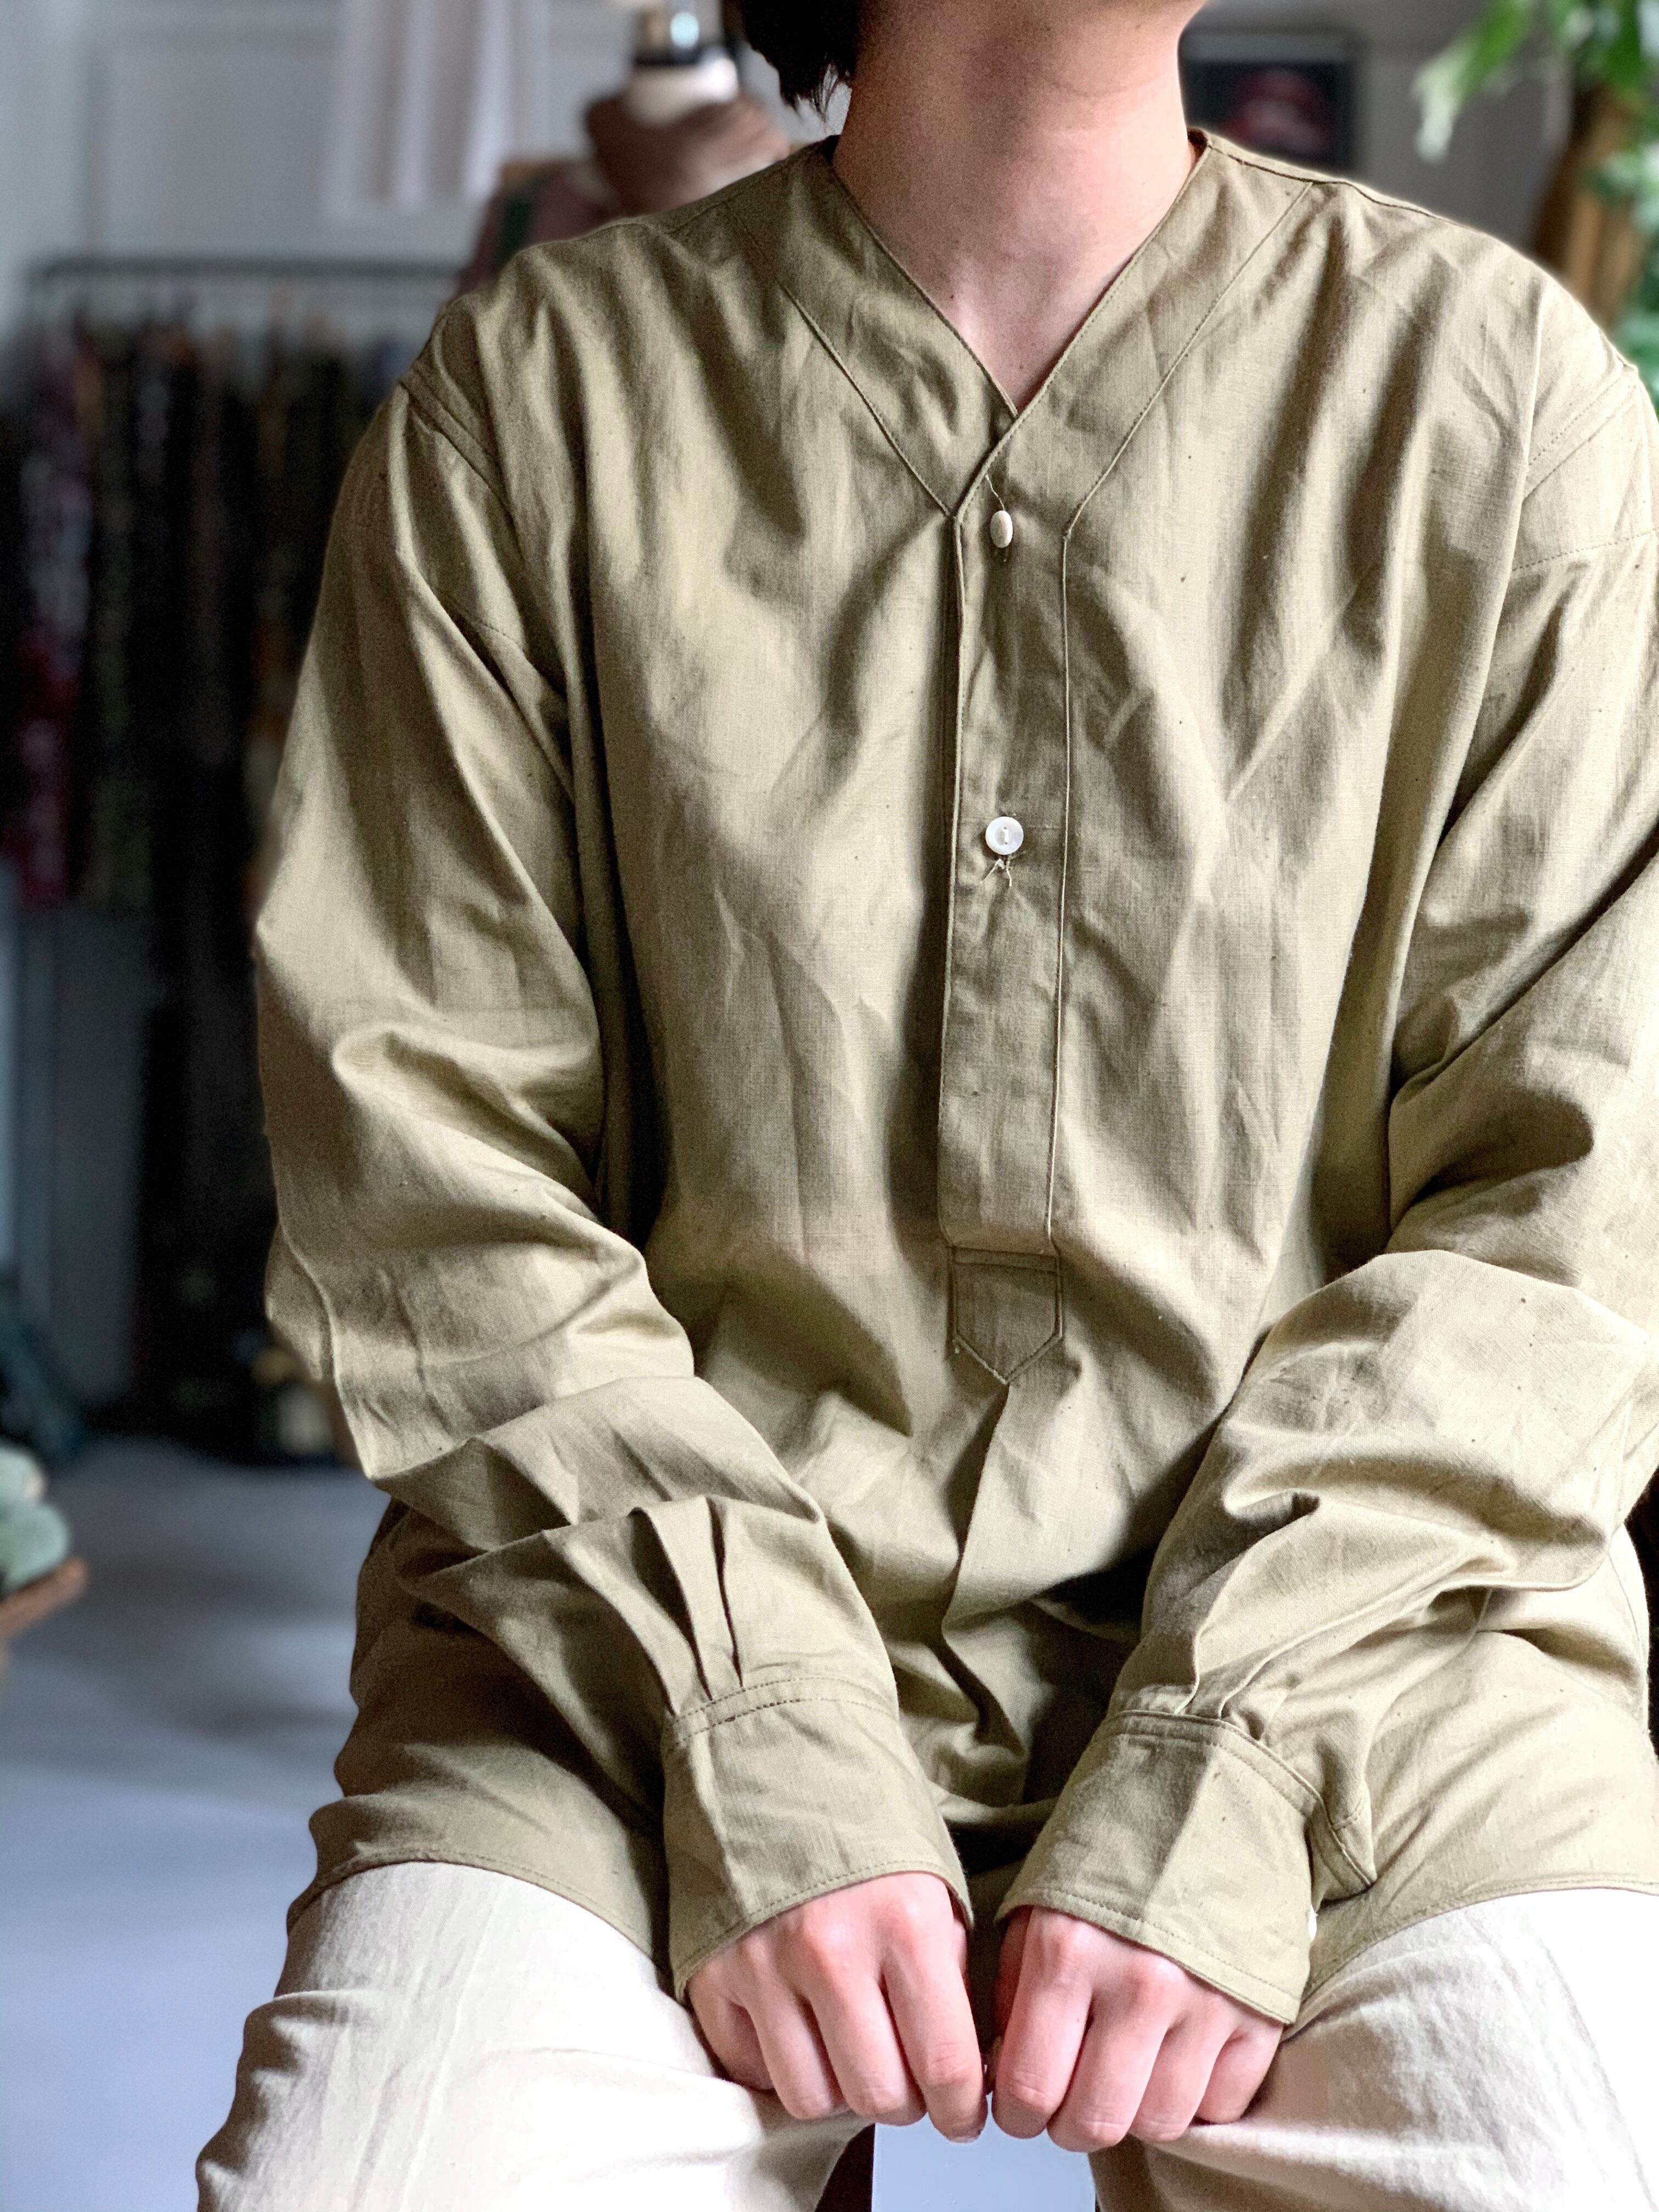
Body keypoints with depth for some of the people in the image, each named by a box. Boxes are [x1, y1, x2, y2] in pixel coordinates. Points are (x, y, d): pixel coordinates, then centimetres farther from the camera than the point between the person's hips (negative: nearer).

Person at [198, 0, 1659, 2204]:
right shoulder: (536, 391, 5)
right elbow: (421, 1153, 0)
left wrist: (1217, 1799, -12)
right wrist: (766, 1750, -12)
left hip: (1334, 1614, 0)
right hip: (665, 1603, 1)